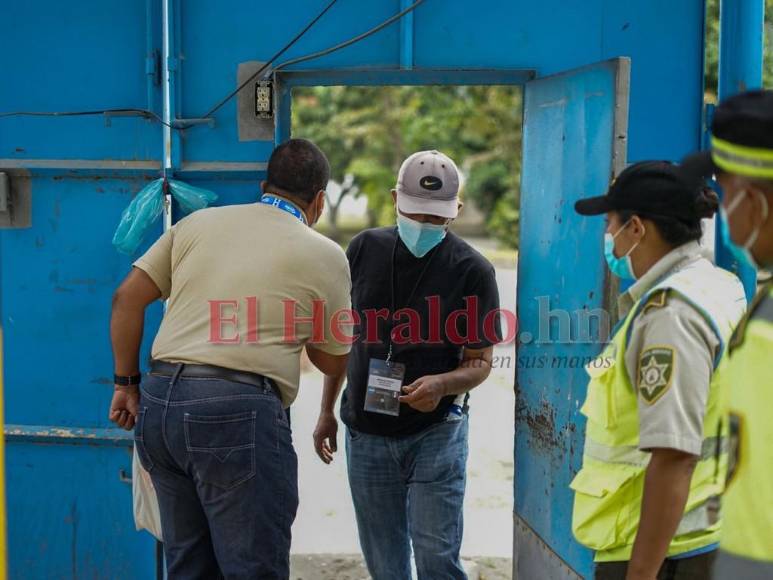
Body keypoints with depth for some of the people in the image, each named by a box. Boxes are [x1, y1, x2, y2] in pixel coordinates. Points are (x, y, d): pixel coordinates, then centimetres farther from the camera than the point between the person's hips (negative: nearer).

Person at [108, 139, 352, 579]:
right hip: (239, 411, -5)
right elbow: (333, 363, 14)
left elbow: (128, 297, 12)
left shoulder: (198, 223, 14)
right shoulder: (326, 256, 6)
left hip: (158, 402, 5)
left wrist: (127, 383, 19)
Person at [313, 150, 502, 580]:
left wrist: (442, 384, -28)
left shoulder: (472, 270, -10)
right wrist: (327, 411, 10)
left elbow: (480, 362, -6)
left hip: (435, 434, -3)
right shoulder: (365, 250, 0)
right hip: (366, 433, 3)